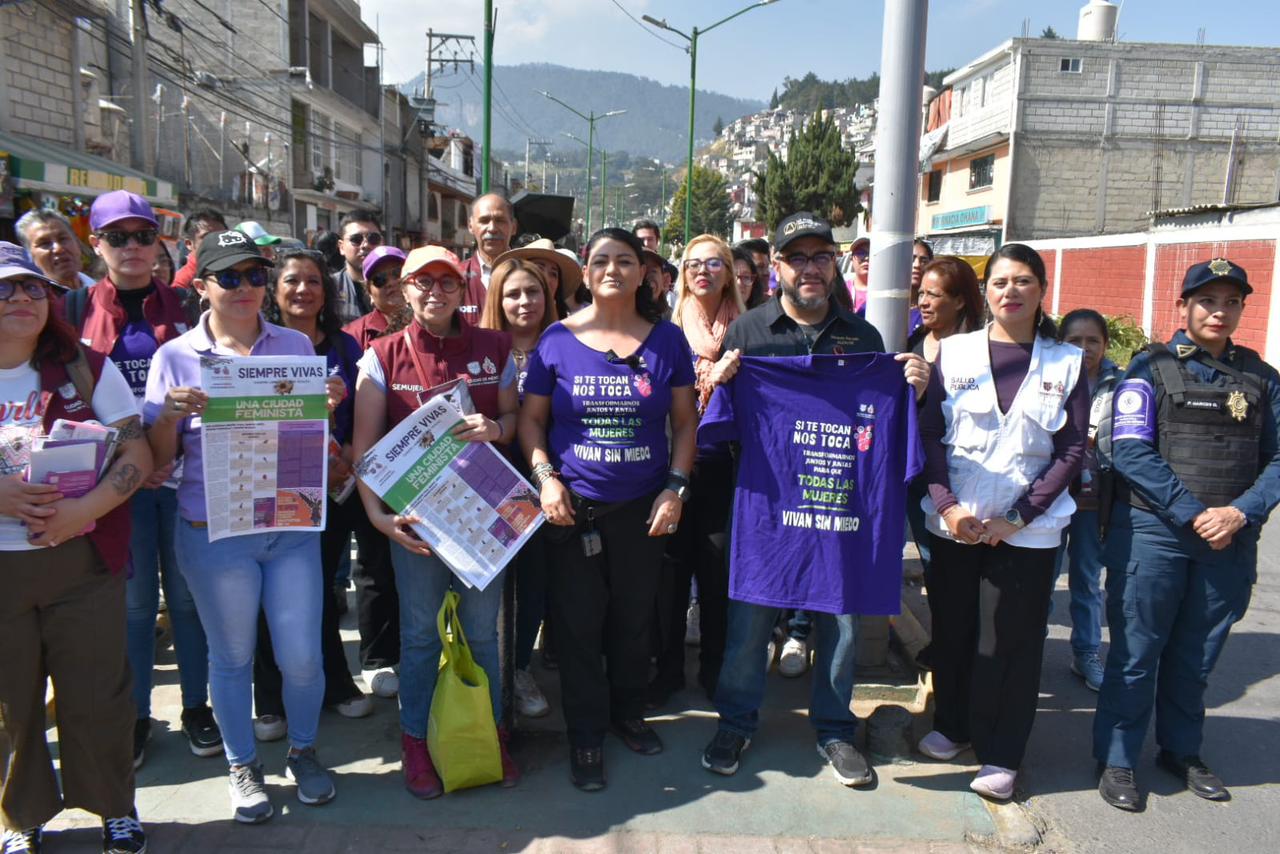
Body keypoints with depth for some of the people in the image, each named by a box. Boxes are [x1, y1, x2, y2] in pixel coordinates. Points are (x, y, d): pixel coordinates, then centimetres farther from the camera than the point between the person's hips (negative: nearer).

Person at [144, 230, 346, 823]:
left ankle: (303, 751, 31)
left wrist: (329, 406, -11)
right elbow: (158, 458, 0)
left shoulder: (296, 346, 4)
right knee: (231, 656, 12)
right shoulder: (175, 358, 0)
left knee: (301, 657, 4)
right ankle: (242, 765, 33)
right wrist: (170, 415, -20)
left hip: (292, 526, 1)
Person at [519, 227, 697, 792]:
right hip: (572, 507, -1)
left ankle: (628, 712, 36)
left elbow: (685, 421, 5)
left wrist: (675, 486, -5)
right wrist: (545, 478, -12)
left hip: (642, 506, 1)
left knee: (635, 618, 14)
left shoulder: (667, 339, 2)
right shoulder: (558, 338, -2)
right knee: (578, 623, 5)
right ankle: (585, 735, 22)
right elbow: (531, 418, 2)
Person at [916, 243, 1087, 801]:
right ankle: (952, 725, 32)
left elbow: (1072, 450, 0)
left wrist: (1019, 515, -9)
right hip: (953, 521, 1)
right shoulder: (954, 352, 3)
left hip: (1027, 529, -1)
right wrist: (947, 503, -12)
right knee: (952, 629, 11)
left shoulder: (1067, 362, 3)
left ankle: (1001, 755, 18)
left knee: (1012, 640, 3)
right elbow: (930, 433, 1)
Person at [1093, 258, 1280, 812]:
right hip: (1153, 533, -4)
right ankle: (1117, 759, 17)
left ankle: (1182, 751, 33)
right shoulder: (1151, 368, -2)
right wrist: (1193, 515, -16)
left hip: (1230, 540, 4)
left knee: (1197, 656, 16)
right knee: (1136, 652, 4)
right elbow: (1132, 452, -12)